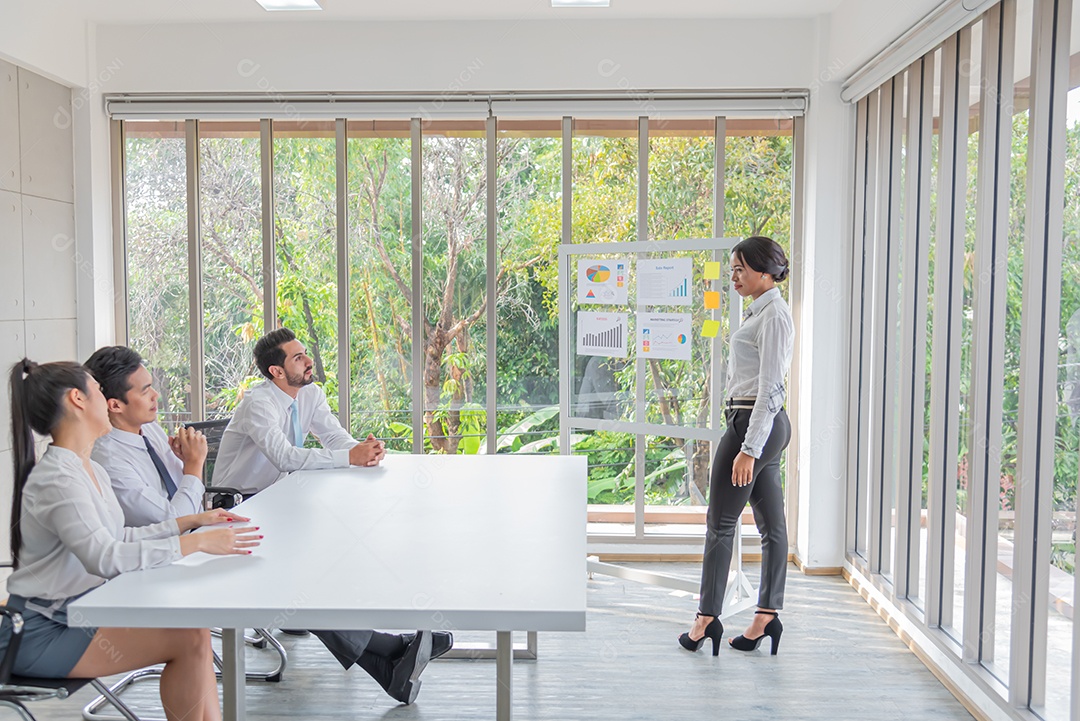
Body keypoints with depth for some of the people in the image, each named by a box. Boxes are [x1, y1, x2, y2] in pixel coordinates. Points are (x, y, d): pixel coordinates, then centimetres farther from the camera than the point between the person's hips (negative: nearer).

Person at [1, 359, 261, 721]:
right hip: (45, 632, -9)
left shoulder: (92, 471, 8)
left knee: (194, 629, -4)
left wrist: (192, 521, 6)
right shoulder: (55, 478, -22)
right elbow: (104, 557, -31)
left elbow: (119, 538, 14)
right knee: (187, 640, -15)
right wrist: (198, 543, -32)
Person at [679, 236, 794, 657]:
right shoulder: (762, 311, 16)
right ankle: (767, 617, 16)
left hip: (757, 425, -10)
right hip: (764, 424, 10)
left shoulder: (773, 315, -15)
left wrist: (749, 449, -23)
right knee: (771, 523, 10)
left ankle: (707, 617, 7)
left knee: (720, 521, -2)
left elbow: (770, 387, -20)